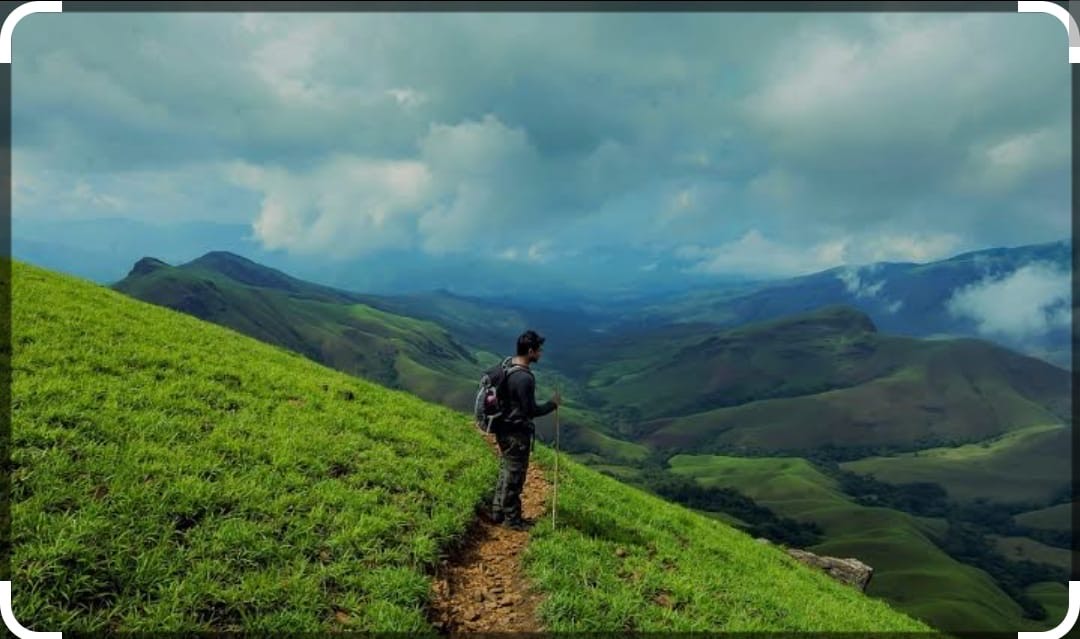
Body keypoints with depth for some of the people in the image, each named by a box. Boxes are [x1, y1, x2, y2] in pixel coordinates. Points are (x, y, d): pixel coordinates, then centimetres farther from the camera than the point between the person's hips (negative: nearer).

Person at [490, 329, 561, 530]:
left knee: (506, 471, 21)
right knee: (514, 476, 5)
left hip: (504, 429, 9)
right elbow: (531, 411, -23)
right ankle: (512, 519, 19)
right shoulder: (524, 378, -28)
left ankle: (498, 512, 33)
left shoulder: (507, 365, 0)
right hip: (516, 433, -9)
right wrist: (553, 404, -9)